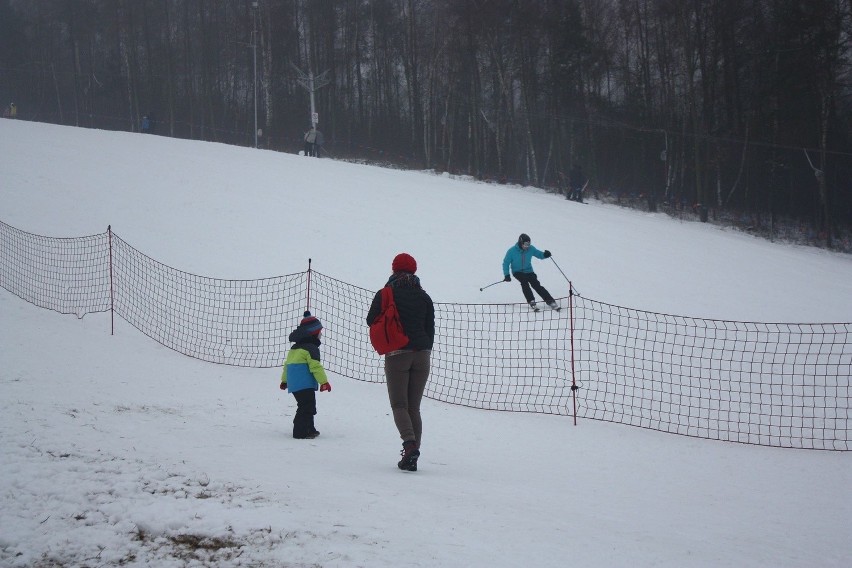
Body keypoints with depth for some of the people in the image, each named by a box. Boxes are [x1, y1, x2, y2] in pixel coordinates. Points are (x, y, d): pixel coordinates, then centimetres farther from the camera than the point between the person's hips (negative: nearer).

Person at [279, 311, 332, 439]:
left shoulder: (294, 348, 18)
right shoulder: (311, 348, -11)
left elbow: (287, 364, 25)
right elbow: (315, 366, -18)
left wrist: (284, 380, 34)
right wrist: (324, 381, -14)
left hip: (293, 384, 10)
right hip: (305, 385, -10)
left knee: (308, 407, 19)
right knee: (306, 407, -9)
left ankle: (309, 429, 27)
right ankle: (300, 432, -13)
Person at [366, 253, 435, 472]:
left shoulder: (385, 294, -3)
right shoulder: (424, 297, 7)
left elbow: (371, 320, 6)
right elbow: (430, 329, 10)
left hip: (397, 354, -3)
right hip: (421, 355, 3)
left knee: (399, 404, 0)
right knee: (414, 407, 8)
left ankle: (410, 443, -25)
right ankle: (412, 458, 1)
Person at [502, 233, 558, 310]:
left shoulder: (531, 249, -8)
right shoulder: (512, 251, -15)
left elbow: (539, 254, 5)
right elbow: (506, 263, -8)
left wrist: (545, 255, -19)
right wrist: (507, 275, -17)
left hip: (528, 271, 2)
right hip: (517, 272, -2)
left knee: (536, 285, -15)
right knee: (524, 282, -30)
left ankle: (550, 301, -15)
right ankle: (531, 302, -31)